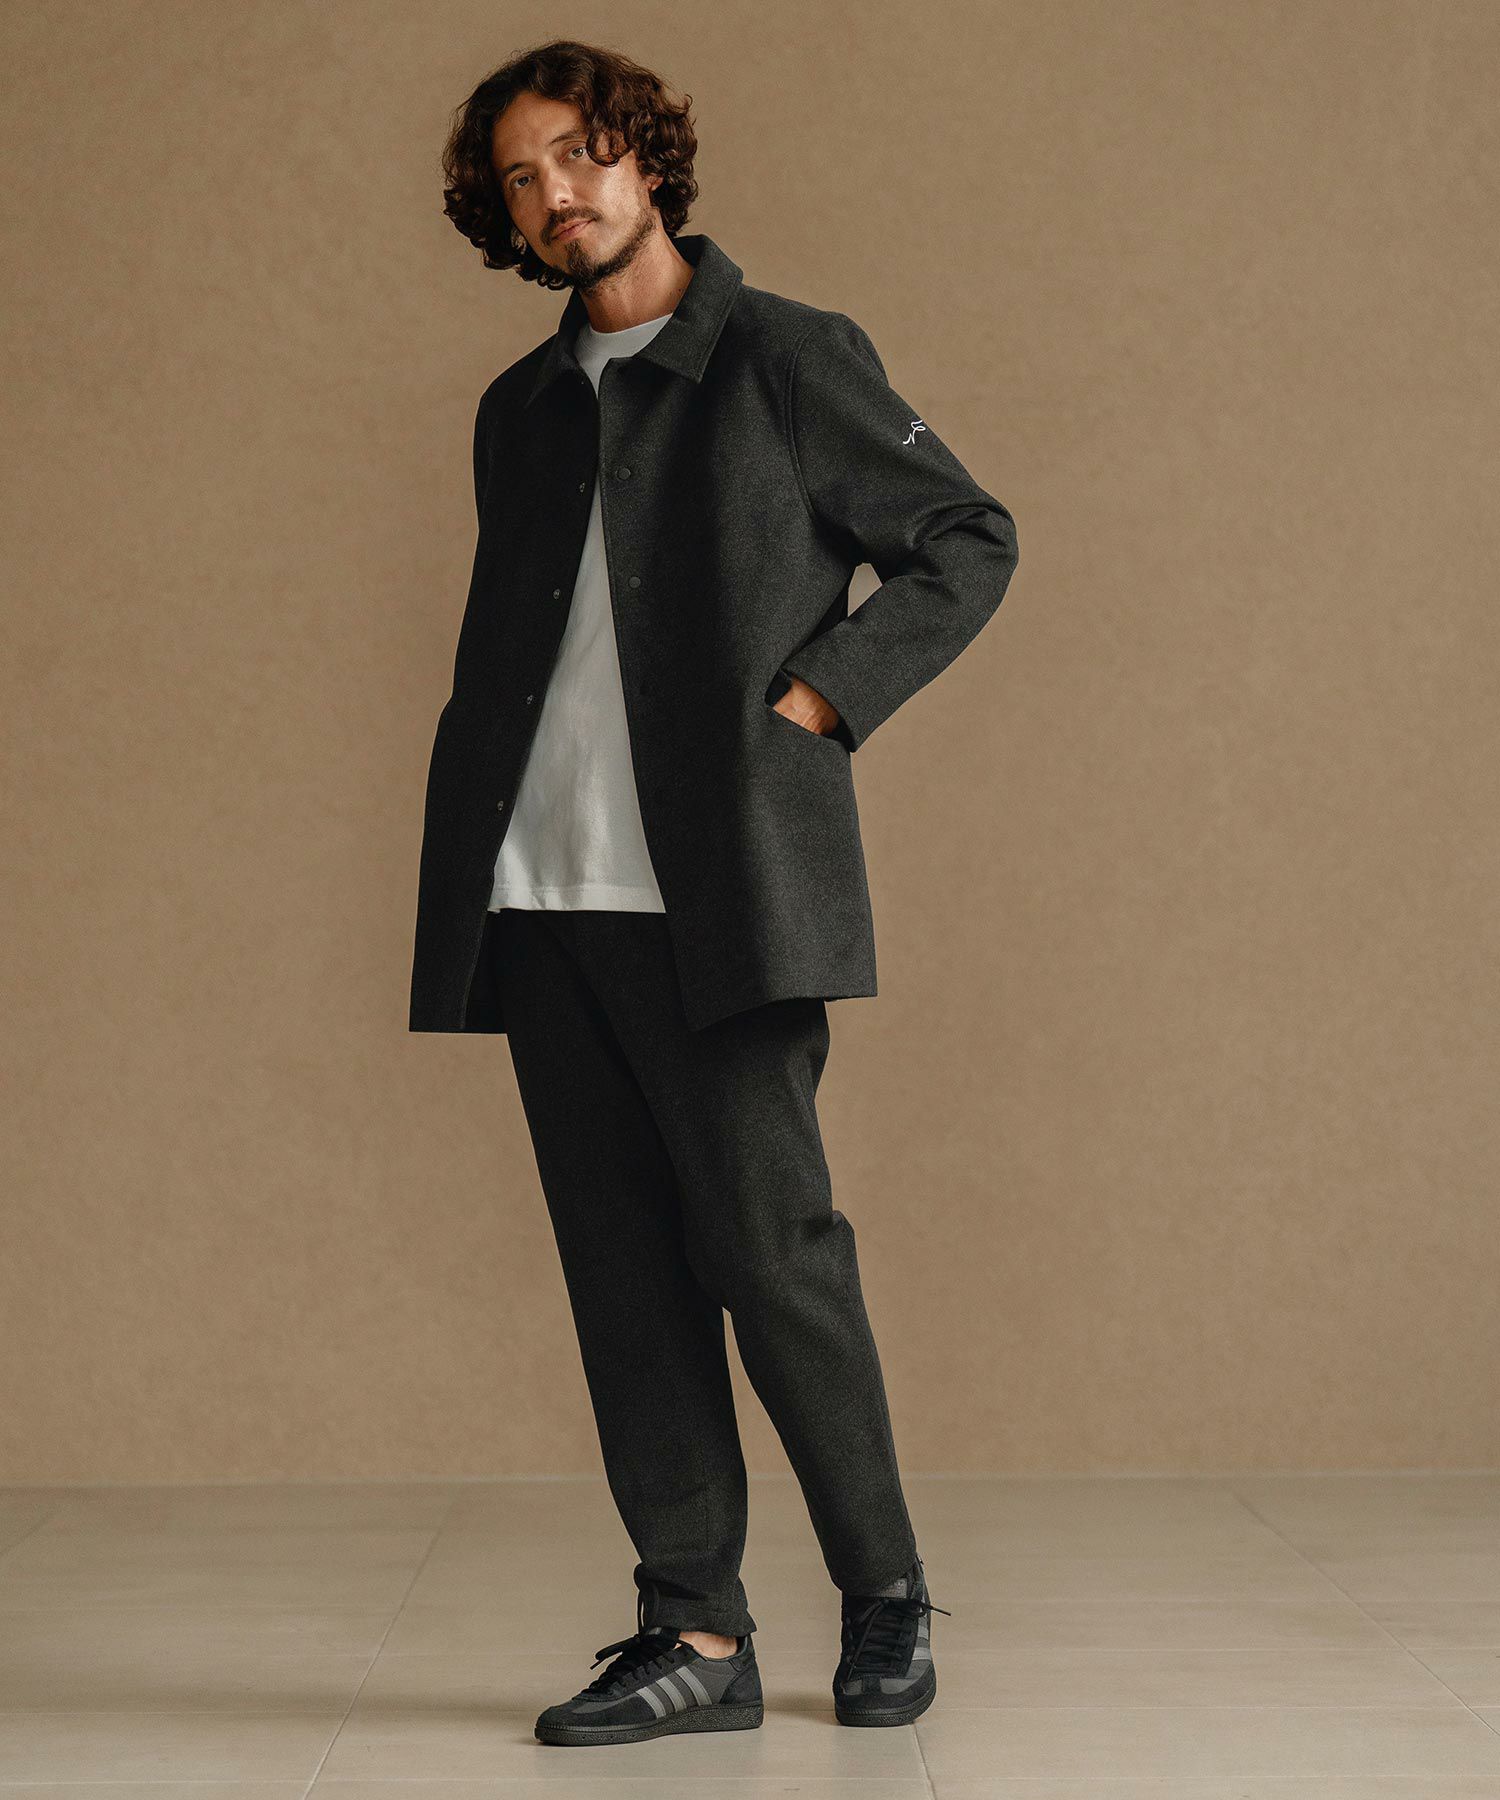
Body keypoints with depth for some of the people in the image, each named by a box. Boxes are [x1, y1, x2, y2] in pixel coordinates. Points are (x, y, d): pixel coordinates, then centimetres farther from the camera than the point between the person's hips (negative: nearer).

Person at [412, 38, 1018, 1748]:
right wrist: (460, 865, 13)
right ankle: (694, 1635, 10)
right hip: (542, 900, 5)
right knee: (625, 1275, 4)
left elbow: (967, 540, 5)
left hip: (716, 896, -5)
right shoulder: (521, 409, 19)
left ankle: (885, 1600, 13)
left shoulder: (786, 357, 3)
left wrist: (819, 696, -7)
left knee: (772, 1249, -5)